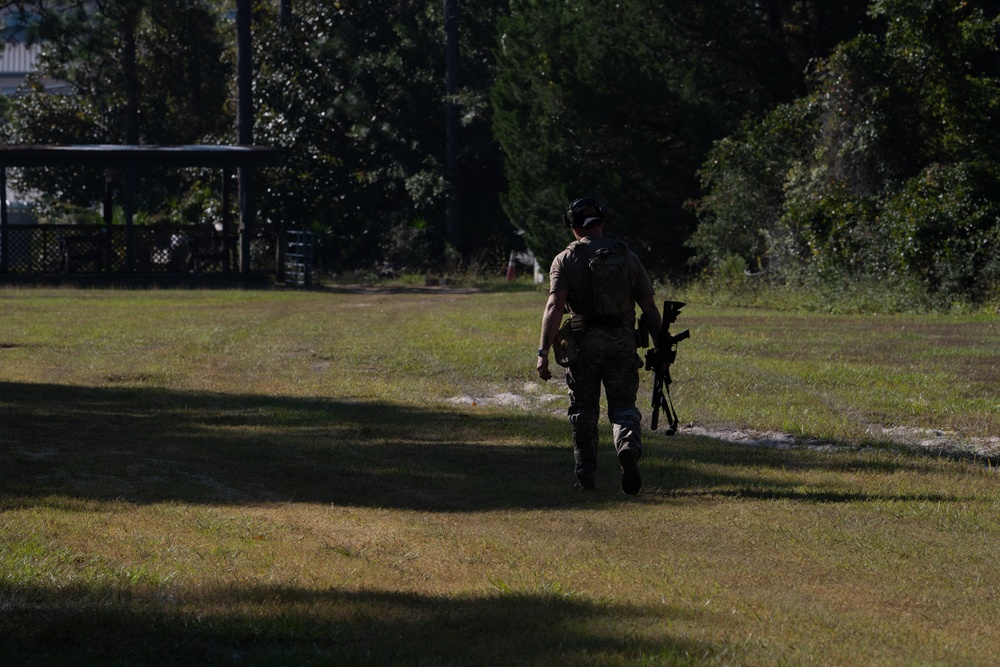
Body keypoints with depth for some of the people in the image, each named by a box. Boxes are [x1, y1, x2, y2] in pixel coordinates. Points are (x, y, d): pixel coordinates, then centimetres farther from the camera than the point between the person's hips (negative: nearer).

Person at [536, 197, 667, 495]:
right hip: (622, 344, 1)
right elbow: (650, 308, 6)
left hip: (583, 344, -1)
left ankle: (586, 477, 13)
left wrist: (544, 352, -17)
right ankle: (629, 448, -24)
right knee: (623, 406, 6)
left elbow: (554, 307, -13)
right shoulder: (627, 257, 8)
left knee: (584, 412, 12)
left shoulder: (566, 260, -1)